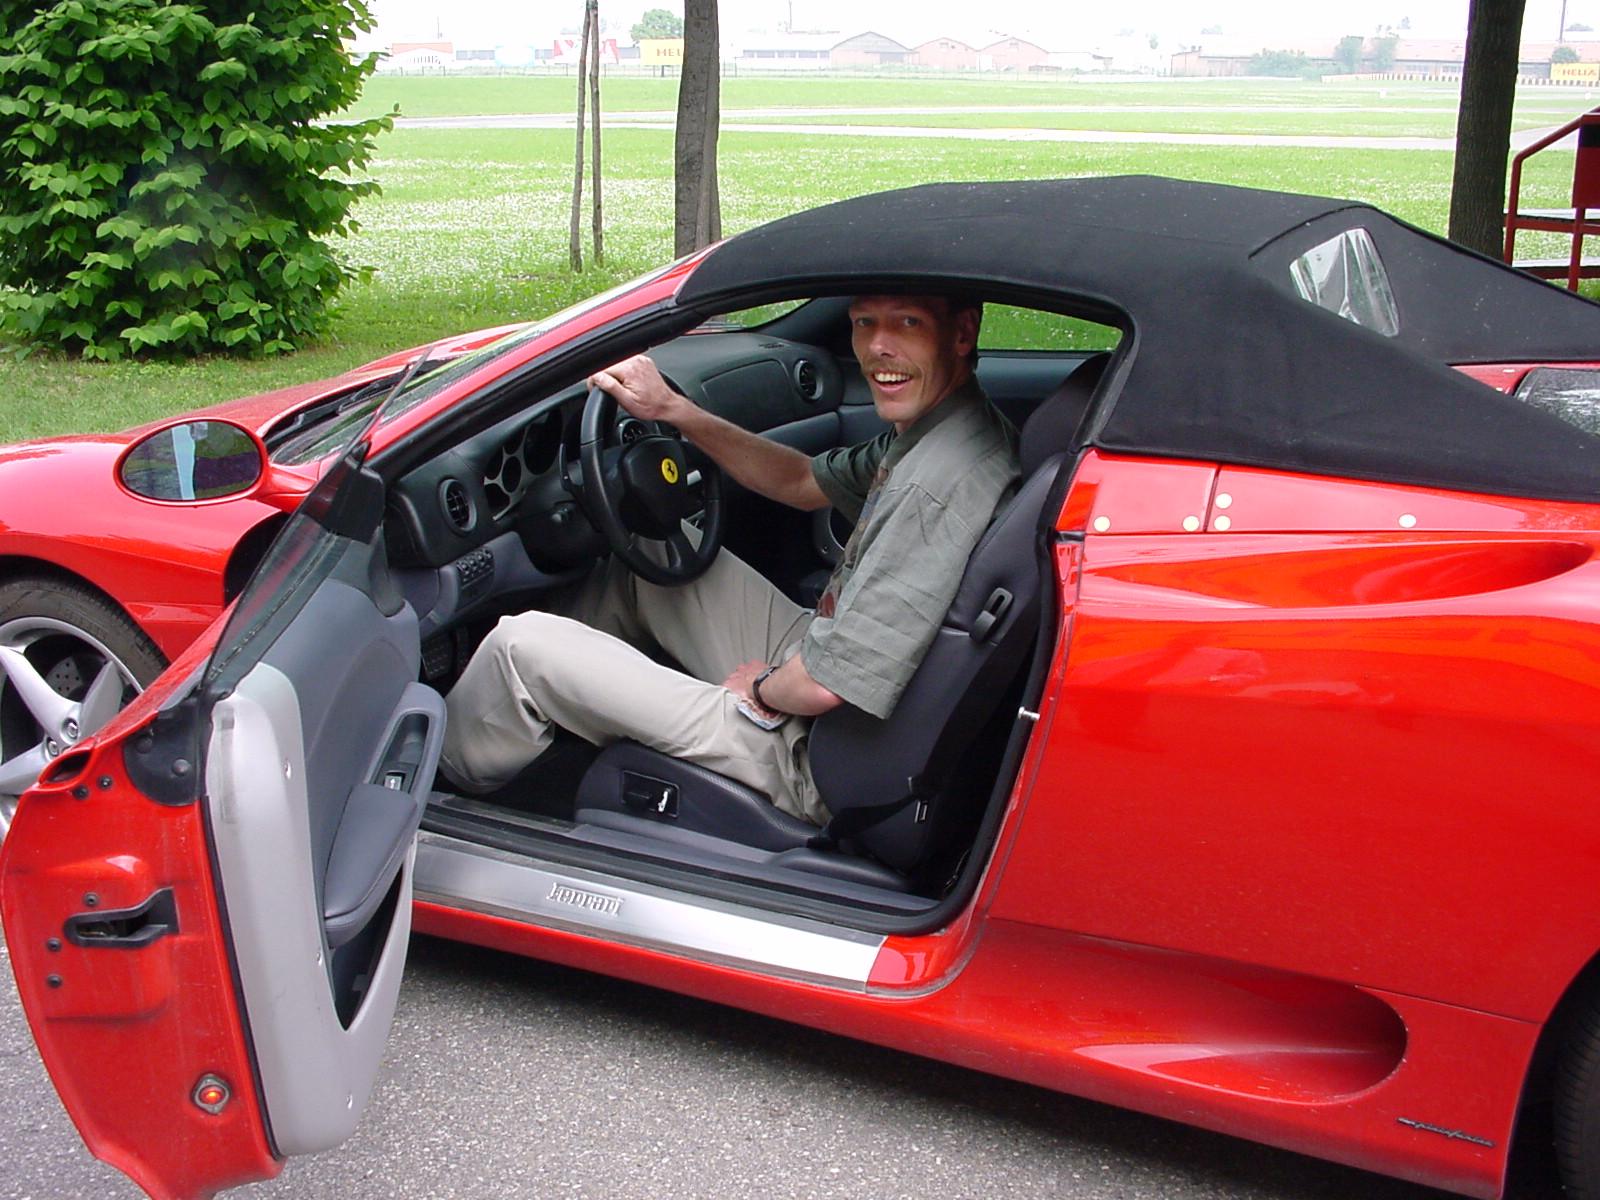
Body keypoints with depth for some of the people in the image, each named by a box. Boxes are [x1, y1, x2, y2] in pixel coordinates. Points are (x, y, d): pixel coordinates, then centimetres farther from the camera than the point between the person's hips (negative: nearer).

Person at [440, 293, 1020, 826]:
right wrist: (674, 409, 4)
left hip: (808, 757, -10)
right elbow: (806, 484, 15)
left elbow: (822, 687, -31)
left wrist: (762, 688, -8)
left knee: (522, 644, -6)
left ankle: (445, 789, 23)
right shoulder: (922, 430, -1)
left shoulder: (937, 485, -32)